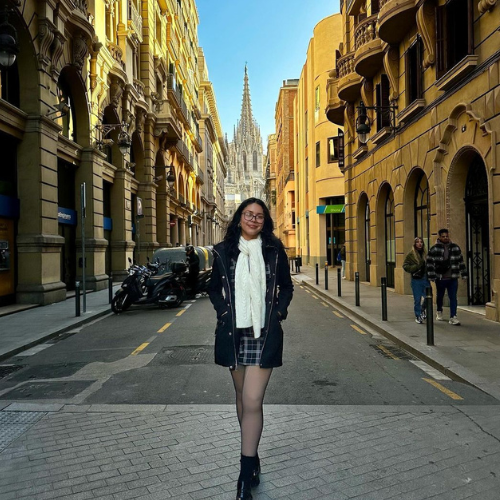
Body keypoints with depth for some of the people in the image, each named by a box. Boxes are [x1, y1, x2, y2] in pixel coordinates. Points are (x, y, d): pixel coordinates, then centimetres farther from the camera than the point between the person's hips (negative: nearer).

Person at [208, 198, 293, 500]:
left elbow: (287, 287, 10)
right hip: (234, 332, 2)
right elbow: (215, 288, 13)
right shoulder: (224, 250, 4)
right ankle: (252, 456, 32)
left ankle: (246, 474, 1)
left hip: (264, 333, -2)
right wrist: (224, 312, 0)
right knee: (242, 396, 14)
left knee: (253, 400, -9)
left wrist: (278, 312, -3)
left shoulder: (275, 249, 3)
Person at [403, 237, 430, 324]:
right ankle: (418, 316, 19)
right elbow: (405, 266, -4)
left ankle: (423, 310, 31)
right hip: (416, 280, -3)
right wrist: (416, 267, -17)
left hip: (425, 278, 3)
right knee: (417, 299, 3)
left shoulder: (426, 254, 6)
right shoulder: (410, 254, -3)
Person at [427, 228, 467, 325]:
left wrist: (464, 274, 9)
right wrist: (431, 276, -12)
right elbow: (430, 263, -8)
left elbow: (461, 261, 10)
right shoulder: (434, 249, -7)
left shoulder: (455, 248, 5)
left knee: (453, 298, -4)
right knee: (440, 296, 17)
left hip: (453, 278, 1)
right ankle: (439, 312, 40)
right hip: (440, 278, -1)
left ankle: (453, 317, -2)